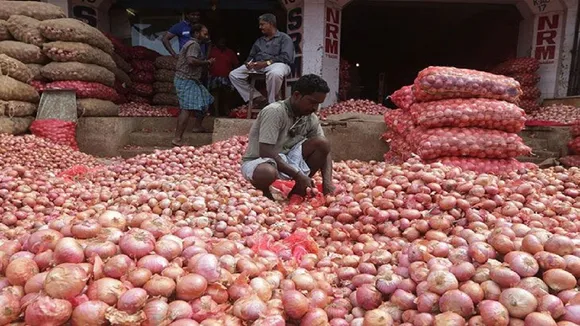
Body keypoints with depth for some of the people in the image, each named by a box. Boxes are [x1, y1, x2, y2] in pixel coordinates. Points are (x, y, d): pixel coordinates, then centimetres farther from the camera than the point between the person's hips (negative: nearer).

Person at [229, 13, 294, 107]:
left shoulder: (284, 38, 5)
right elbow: (251, 56, 23)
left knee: (274, 73, -44)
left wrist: (267, 62, -19)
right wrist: (248, 63, -4)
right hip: (257, 66, 7)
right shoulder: (259, 41, 27)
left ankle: (270, 102, -24)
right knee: (233, 75, -7)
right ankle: (256, 97, -13)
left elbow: (286, 57, -10)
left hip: (276, 64, -6)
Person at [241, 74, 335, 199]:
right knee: (267, 173, -42)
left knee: (322, 143, -13)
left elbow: (324, 149, -3)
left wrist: (327, 181, -20)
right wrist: (297, 175, -29)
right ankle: (266, 196, -5)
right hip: (258, 162, -6)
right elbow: (265, 152, -29)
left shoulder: (311, 118, -4)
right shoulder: (274, 112, -24)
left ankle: (297, 192, -2)